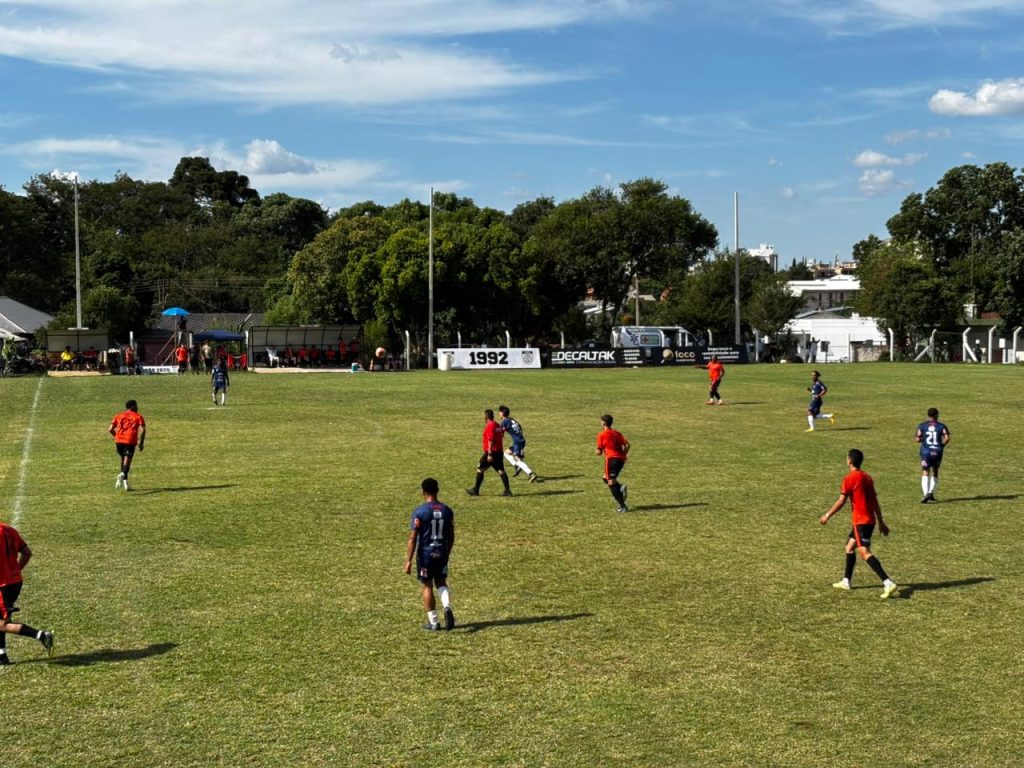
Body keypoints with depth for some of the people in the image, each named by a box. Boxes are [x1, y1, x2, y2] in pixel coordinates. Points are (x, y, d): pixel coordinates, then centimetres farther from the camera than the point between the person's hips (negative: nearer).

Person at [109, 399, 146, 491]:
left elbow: (110, 430, 11)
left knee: (123, 459, 20)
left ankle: (125, 482, 17)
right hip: (130, 441, -4)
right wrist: (141, 443, 2)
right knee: (127, 460, -9)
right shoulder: (138, 416, 11)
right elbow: (142, 430, -4)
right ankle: (122, 474, -40)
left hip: (119, 440, 4)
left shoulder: (119, 416, 20)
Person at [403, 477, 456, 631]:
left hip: (425, 554, -3)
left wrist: (408, 560, -10)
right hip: (442, 553, 4)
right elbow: (451, 536, 8)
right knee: (441, 582, 19)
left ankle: (433, 622, 14)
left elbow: (412, 538, -14)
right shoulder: (447, 510, 1)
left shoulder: (419, 511, -13)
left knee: (427, 586, 9)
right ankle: (447, 607, -8)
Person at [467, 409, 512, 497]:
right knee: (501, 471, 4)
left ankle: (476, 490, 11)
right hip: (499, 452, 8)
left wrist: (489, 454, -21)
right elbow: (501, 438, 18)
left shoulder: (489, 426, -15)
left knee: (480, 469, 4)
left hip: (491, 452, -8)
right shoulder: (498, 425, 13)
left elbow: (490, 440, -20)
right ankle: (507, 490, -2)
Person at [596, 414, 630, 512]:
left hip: (611, 459, -7)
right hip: (621, 459, 7)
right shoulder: (617, 433, 16)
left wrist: (597, 452, 20)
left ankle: (623, 506, -9)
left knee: (611, 482, -2)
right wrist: (623, 454, 14)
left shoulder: (601, 435, -2)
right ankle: (621, 489, -2)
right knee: (606, 478, 24)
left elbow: (599, 452, -2)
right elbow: (627, 444, 5)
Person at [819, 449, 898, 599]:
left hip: (861, 521, -9)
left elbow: (841, 501, -13)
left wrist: (827, 516, -3)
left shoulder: (849, 479, -11)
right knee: (849, 546, 21)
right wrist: (881, 522, 19)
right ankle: (846, 582, 28)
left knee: (865, 552, -15)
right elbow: (875, 502, 15)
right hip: (870, 520, 9)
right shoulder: (867, 477, 12)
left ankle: (888, 583, -26)